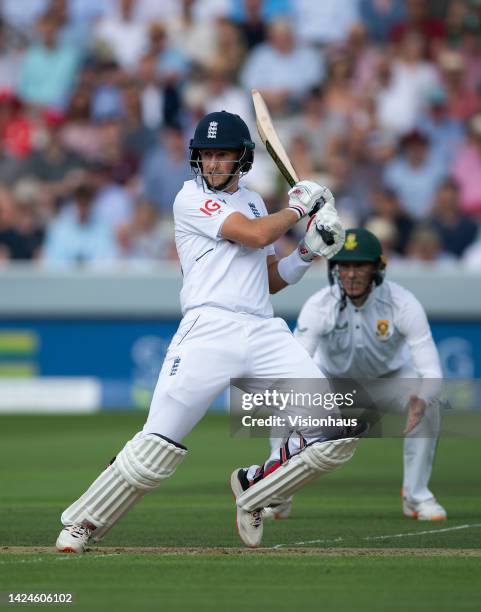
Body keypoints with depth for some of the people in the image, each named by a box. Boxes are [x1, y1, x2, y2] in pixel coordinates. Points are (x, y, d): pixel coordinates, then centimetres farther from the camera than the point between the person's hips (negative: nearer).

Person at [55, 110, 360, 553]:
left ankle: (254, 489, 11)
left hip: (266, 332, 6)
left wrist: (309, 250, 8)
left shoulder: (252, 201, 23)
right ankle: (83, 524, 4)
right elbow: (255, 235, -10)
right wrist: (299, 205, 4)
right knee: (157, 447, -13)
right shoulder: (192, 198, 2)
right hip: (210, 329, -6)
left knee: (340, 432, -8)